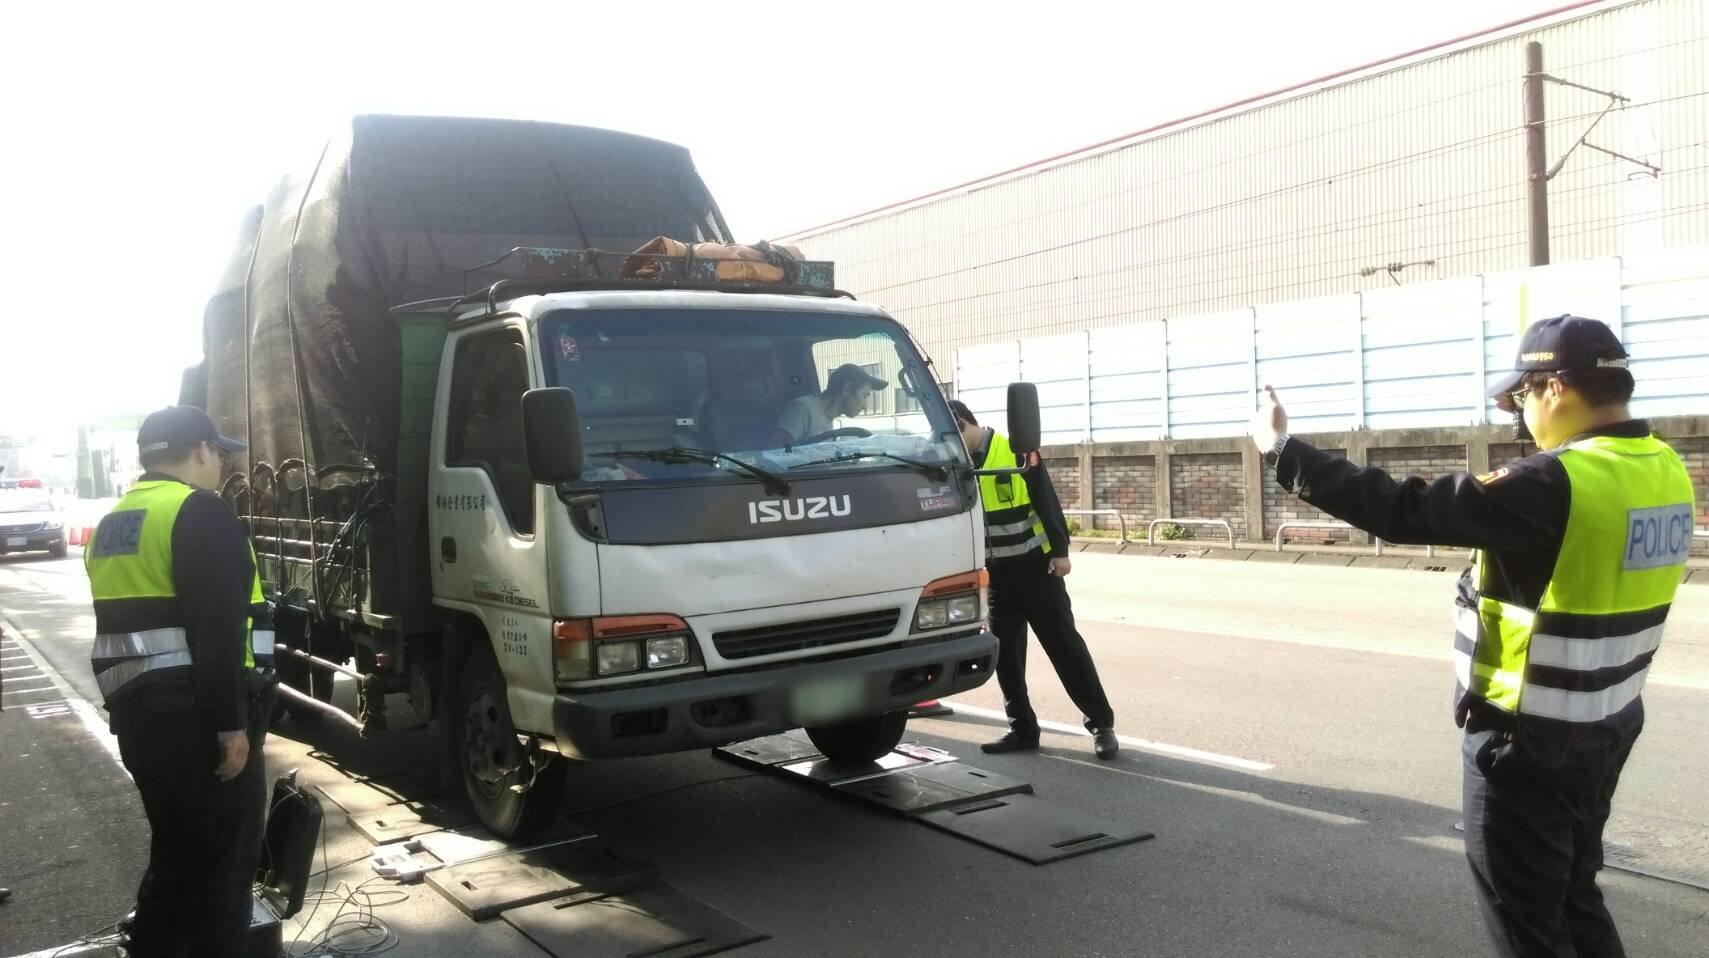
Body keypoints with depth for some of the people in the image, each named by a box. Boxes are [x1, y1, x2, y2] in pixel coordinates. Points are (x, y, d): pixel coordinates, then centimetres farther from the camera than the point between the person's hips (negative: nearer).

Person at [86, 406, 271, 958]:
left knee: (175, 852, 21)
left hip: (136, 717, 9)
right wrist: (231, 723, -20)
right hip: (194, 719, -9)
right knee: (222, 864, 1)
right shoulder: (198, 513, -13)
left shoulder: (113, 522, 16)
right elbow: (217, 630, -21)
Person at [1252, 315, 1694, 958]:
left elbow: (1402, 512, -26)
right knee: (1573, 895, 25)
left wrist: (1284, 451, -20)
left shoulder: (1554, 485, -26)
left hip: (1528, 739, -8)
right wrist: (1543, 442, 11)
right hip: (1605, 728, 9)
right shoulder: (1664, 471, 0)